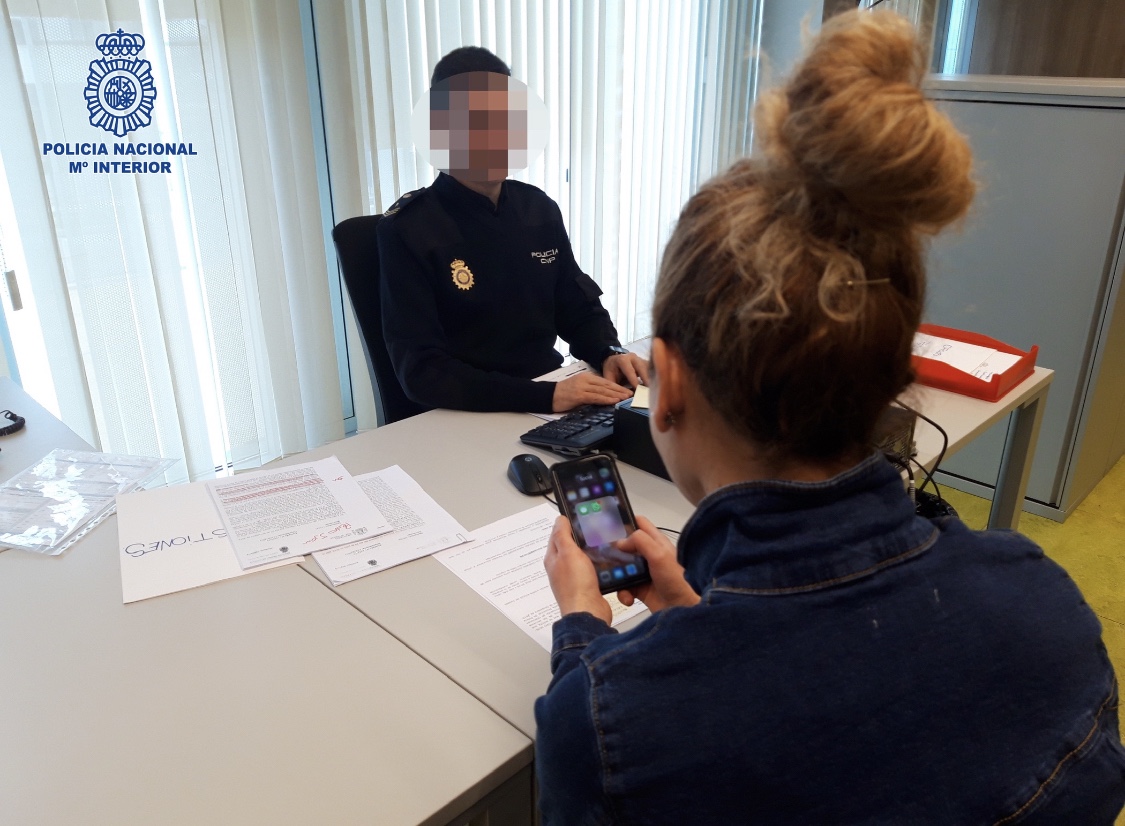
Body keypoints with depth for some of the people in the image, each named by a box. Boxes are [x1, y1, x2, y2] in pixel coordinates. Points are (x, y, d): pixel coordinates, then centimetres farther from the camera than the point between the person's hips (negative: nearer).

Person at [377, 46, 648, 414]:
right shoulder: (407, 228, -11)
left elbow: (579, 310, 14)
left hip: (553, 397, 6)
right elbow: (422, 371, -18)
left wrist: (609, 353, -8)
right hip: (468, 418, -5)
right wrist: (546, 396, -27)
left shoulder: (539, 208, 6)